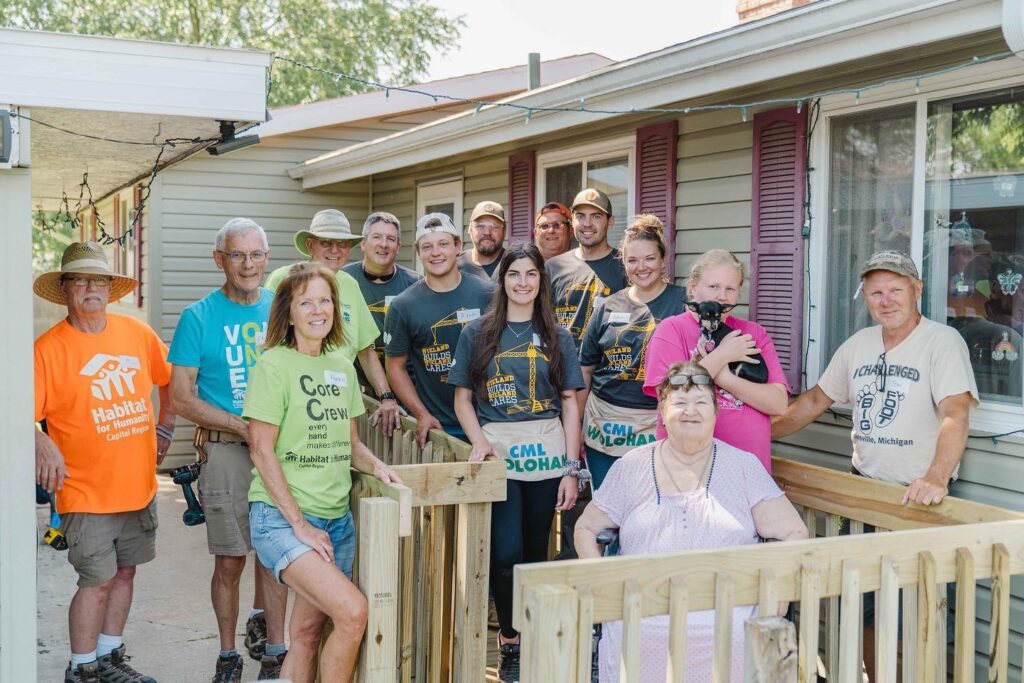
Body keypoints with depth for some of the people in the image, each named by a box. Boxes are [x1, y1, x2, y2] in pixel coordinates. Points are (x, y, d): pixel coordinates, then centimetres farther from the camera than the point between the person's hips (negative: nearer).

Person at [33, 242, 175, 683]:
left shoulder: (137, 333, 3)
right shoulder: (48, 348, -10)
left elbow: (170, 379, 18)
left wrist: (165, 427, 14)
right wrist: (43, 445, -32)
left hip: (139, 486, 5)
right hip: (87, 493, -5)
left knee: (124, 572, 15)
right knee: (97, 581, -2)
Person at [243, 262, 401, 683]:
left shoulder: (342, 367, 11)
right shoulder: (274, 364, -8)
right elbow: (262, 451, -11)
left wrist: (375, 465, -3)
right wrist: (300, 524, -14)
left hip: (336, 519, 6)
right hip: (281, 518, -6)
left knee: (308, 631, 10)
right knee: (353, 612, -20)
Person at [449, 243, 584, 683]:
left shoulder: (556, 337, 8)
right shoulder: (477, 333, 6)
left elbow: (570, 403, 7)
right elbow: (463, 398, 6)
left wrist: (571, 469, 0)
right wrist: (479, 441, -12)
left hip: (547, 453, 1)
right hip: (498, 451, -1)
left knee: (536, 551, 8)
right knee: (506, 552, -8)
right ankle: (509, 642, 9)